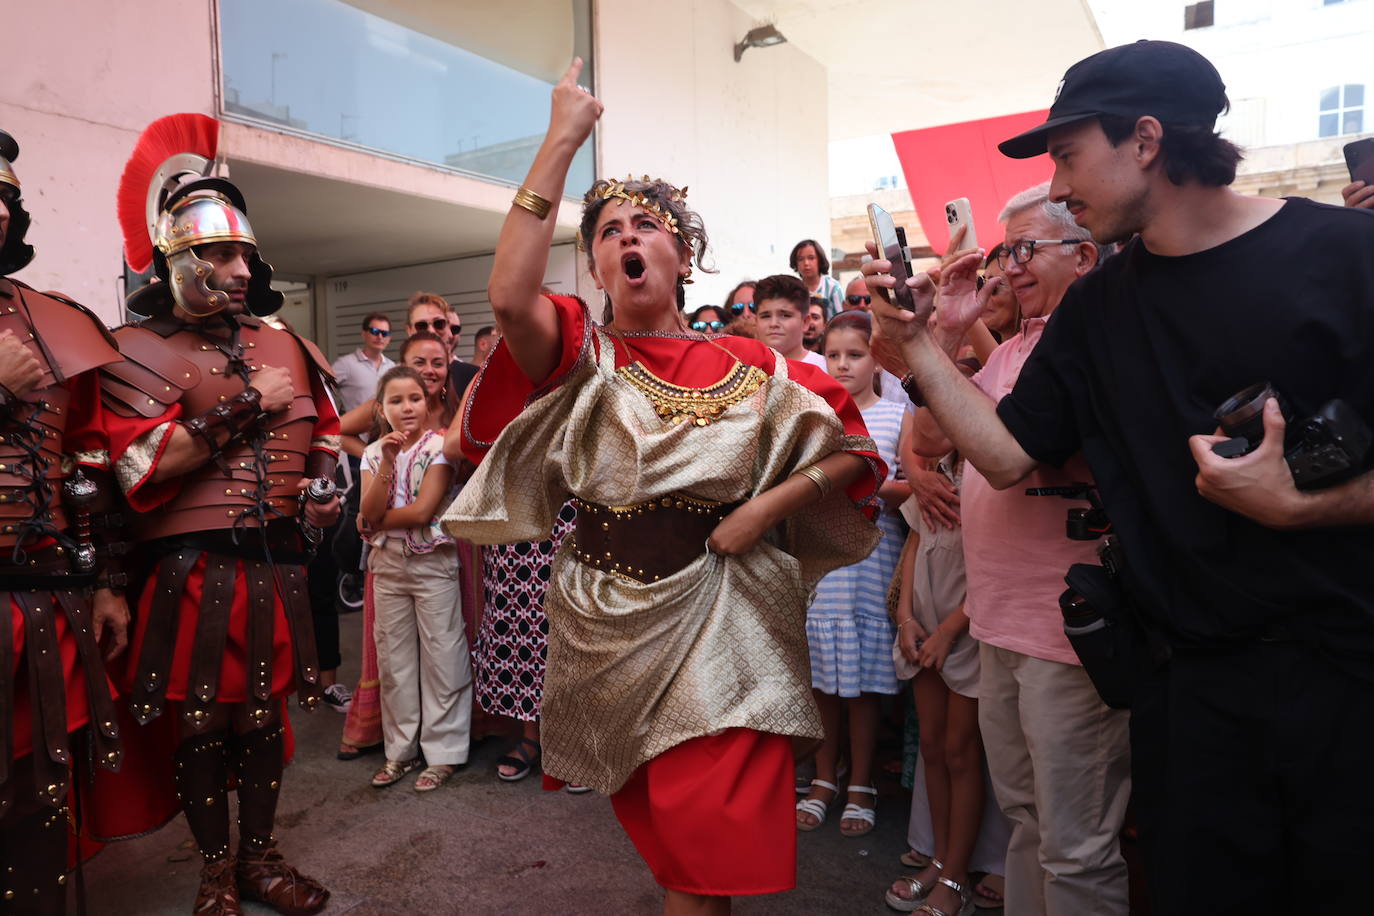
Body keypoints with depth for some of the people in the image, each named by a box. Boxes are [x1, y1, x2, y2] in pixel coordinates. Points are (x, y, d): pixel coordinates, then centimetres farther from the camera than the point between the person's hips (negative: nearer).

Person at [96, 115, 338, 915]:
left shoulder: (281, 343, 12)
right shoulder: (137, 352, -3)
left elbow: (322, 432, 22)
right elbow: (141, 466, -17)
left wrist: (325, 486, 3)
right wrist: (245, 407, -15)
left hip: (277, 566, 4)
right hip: (192, 570, -4)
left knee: (264, 714, 13)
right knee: (200, 724, 7)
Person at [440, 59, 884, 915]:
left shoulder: (749, 369, 1)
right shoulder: (585, 357, -1)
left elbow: (853, 449, 4)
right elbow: (510, 296, -22)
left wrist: (766, 506, -10)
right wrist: (562, 141, -20)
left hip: (717, 619, 0)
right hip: (608, 621, 1)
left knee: (715, 842, 2)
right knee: (660, 828, 17)